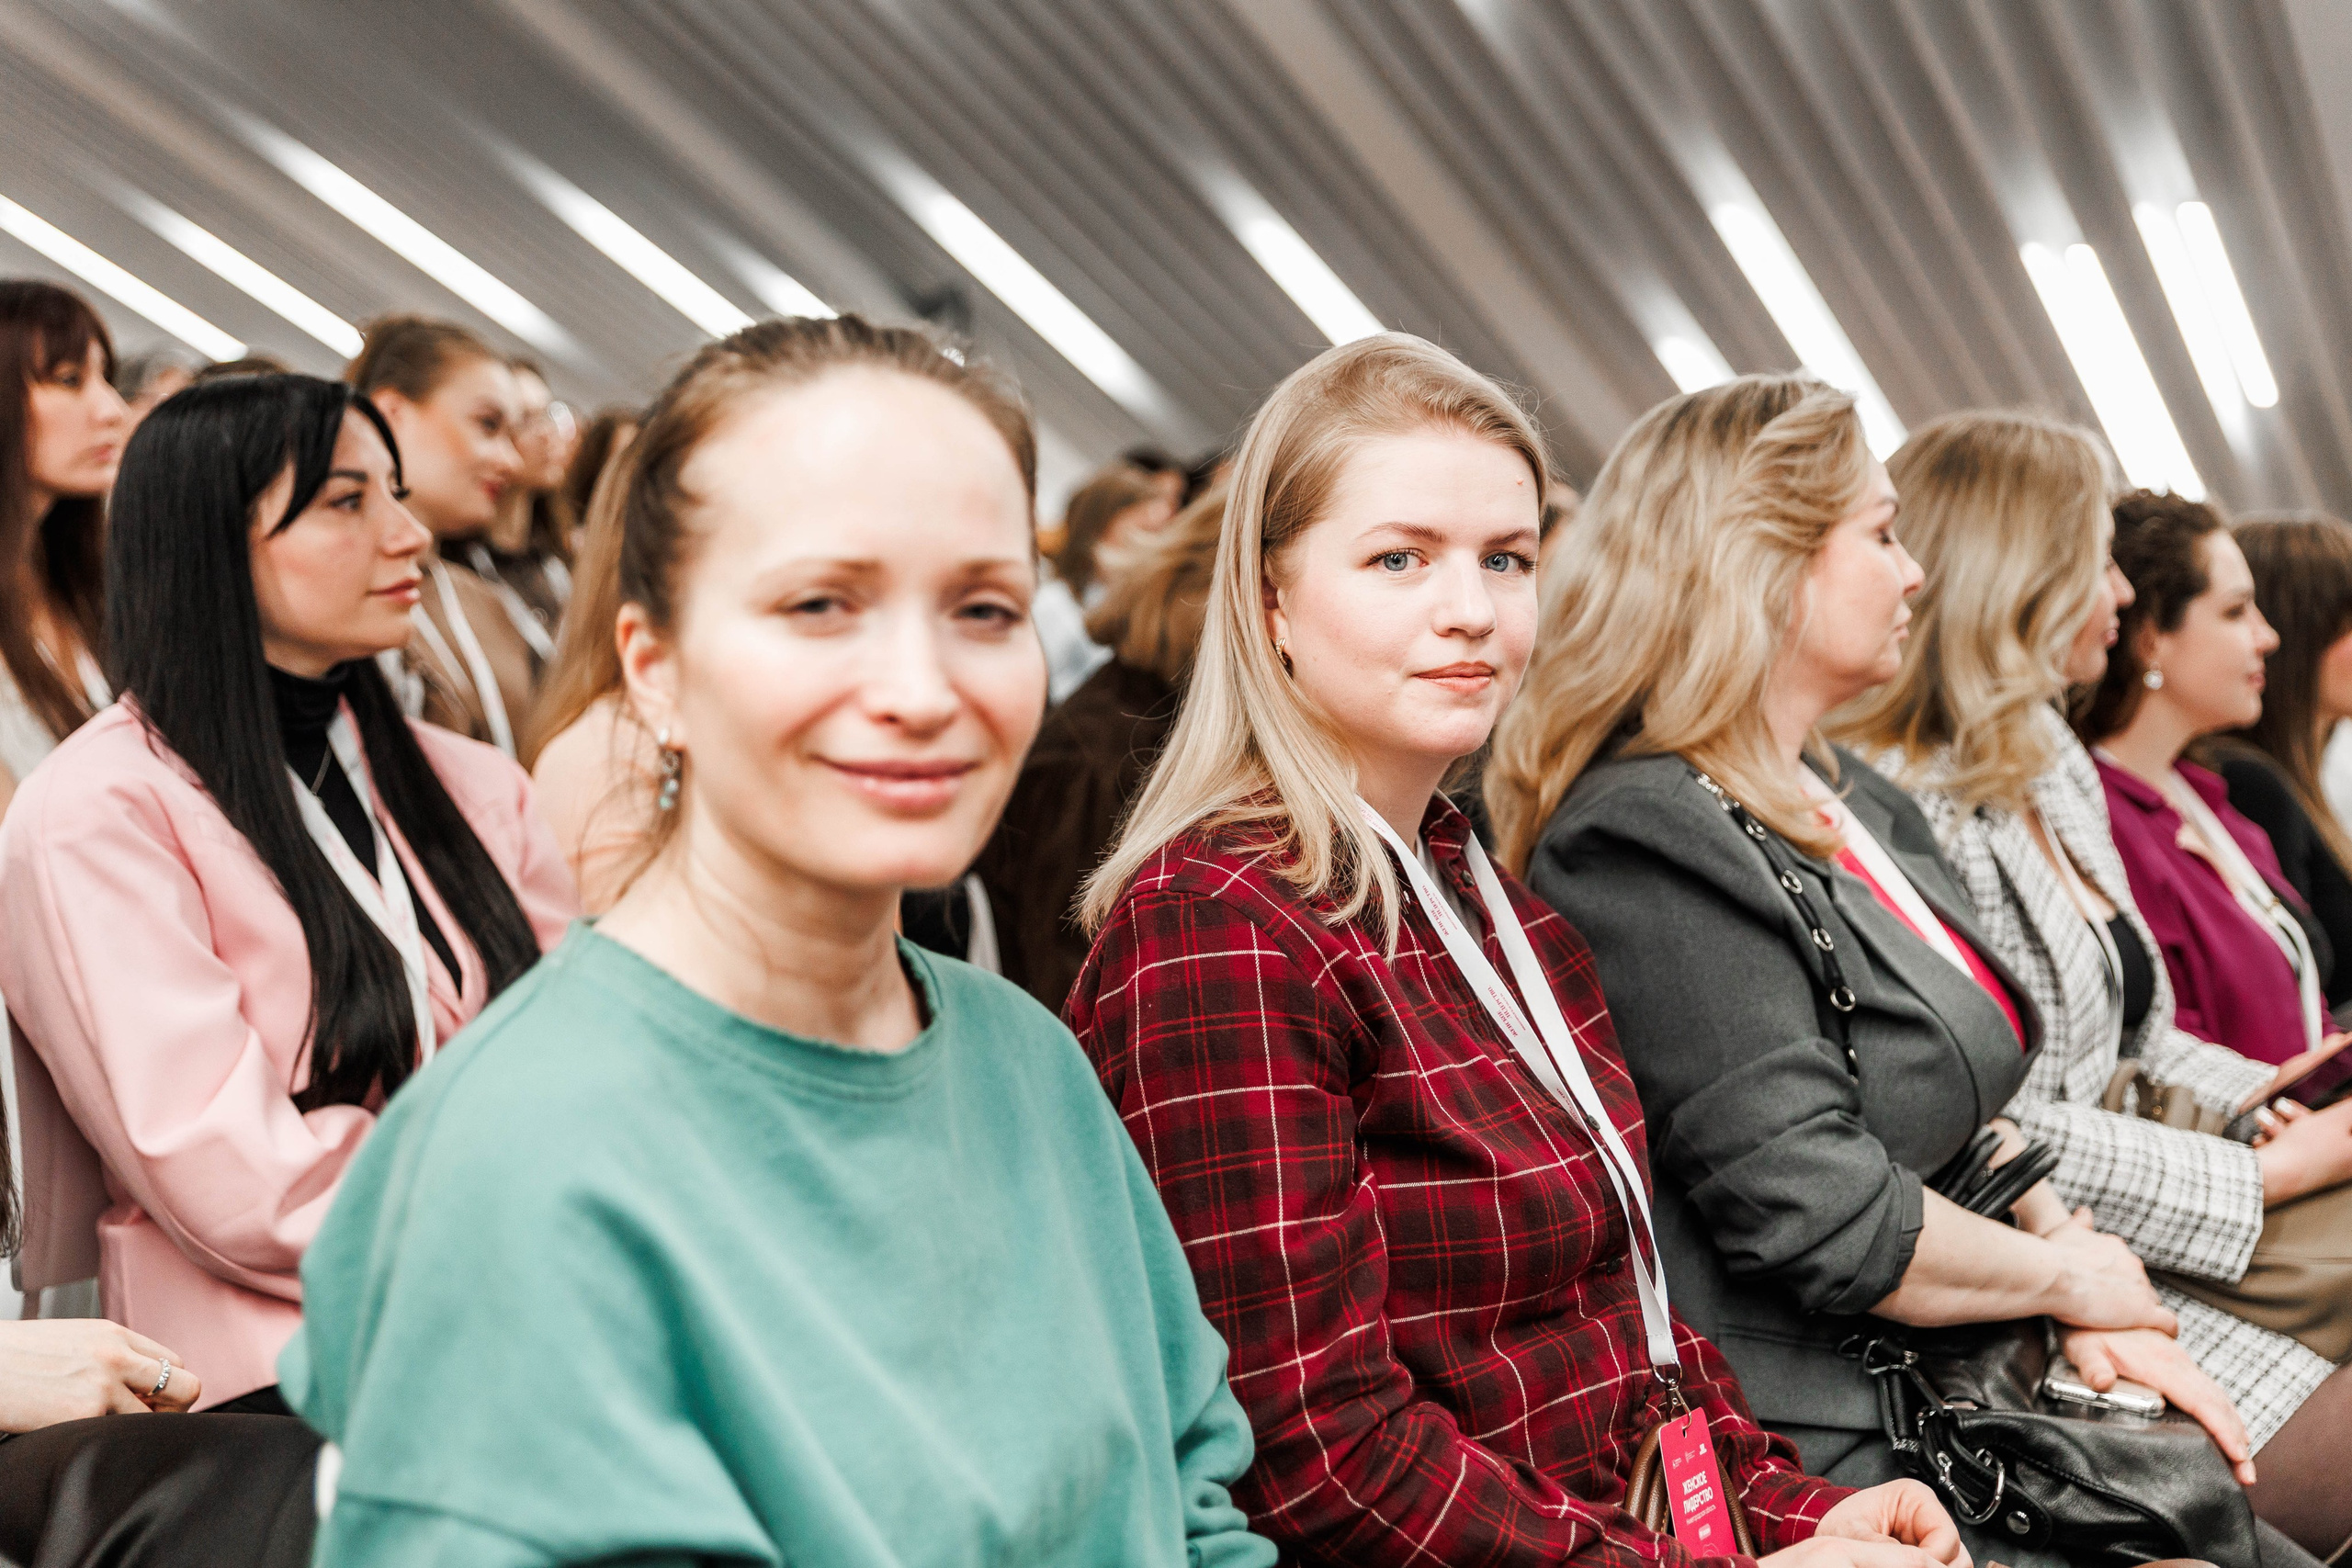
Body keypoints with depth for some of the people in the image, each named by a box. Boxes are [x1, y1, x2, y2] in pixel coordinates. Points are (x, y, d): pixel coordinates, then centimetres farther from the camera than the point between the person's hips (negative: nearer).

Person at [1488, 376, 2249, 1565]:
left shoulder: (1855, 806, 13)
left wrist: (2100, 1311, 1)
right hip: (1819, 1471, -9)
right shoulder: (1650, 841, -18)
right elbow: (1821, 1218, -21)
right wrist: (2070, 1275, -6)